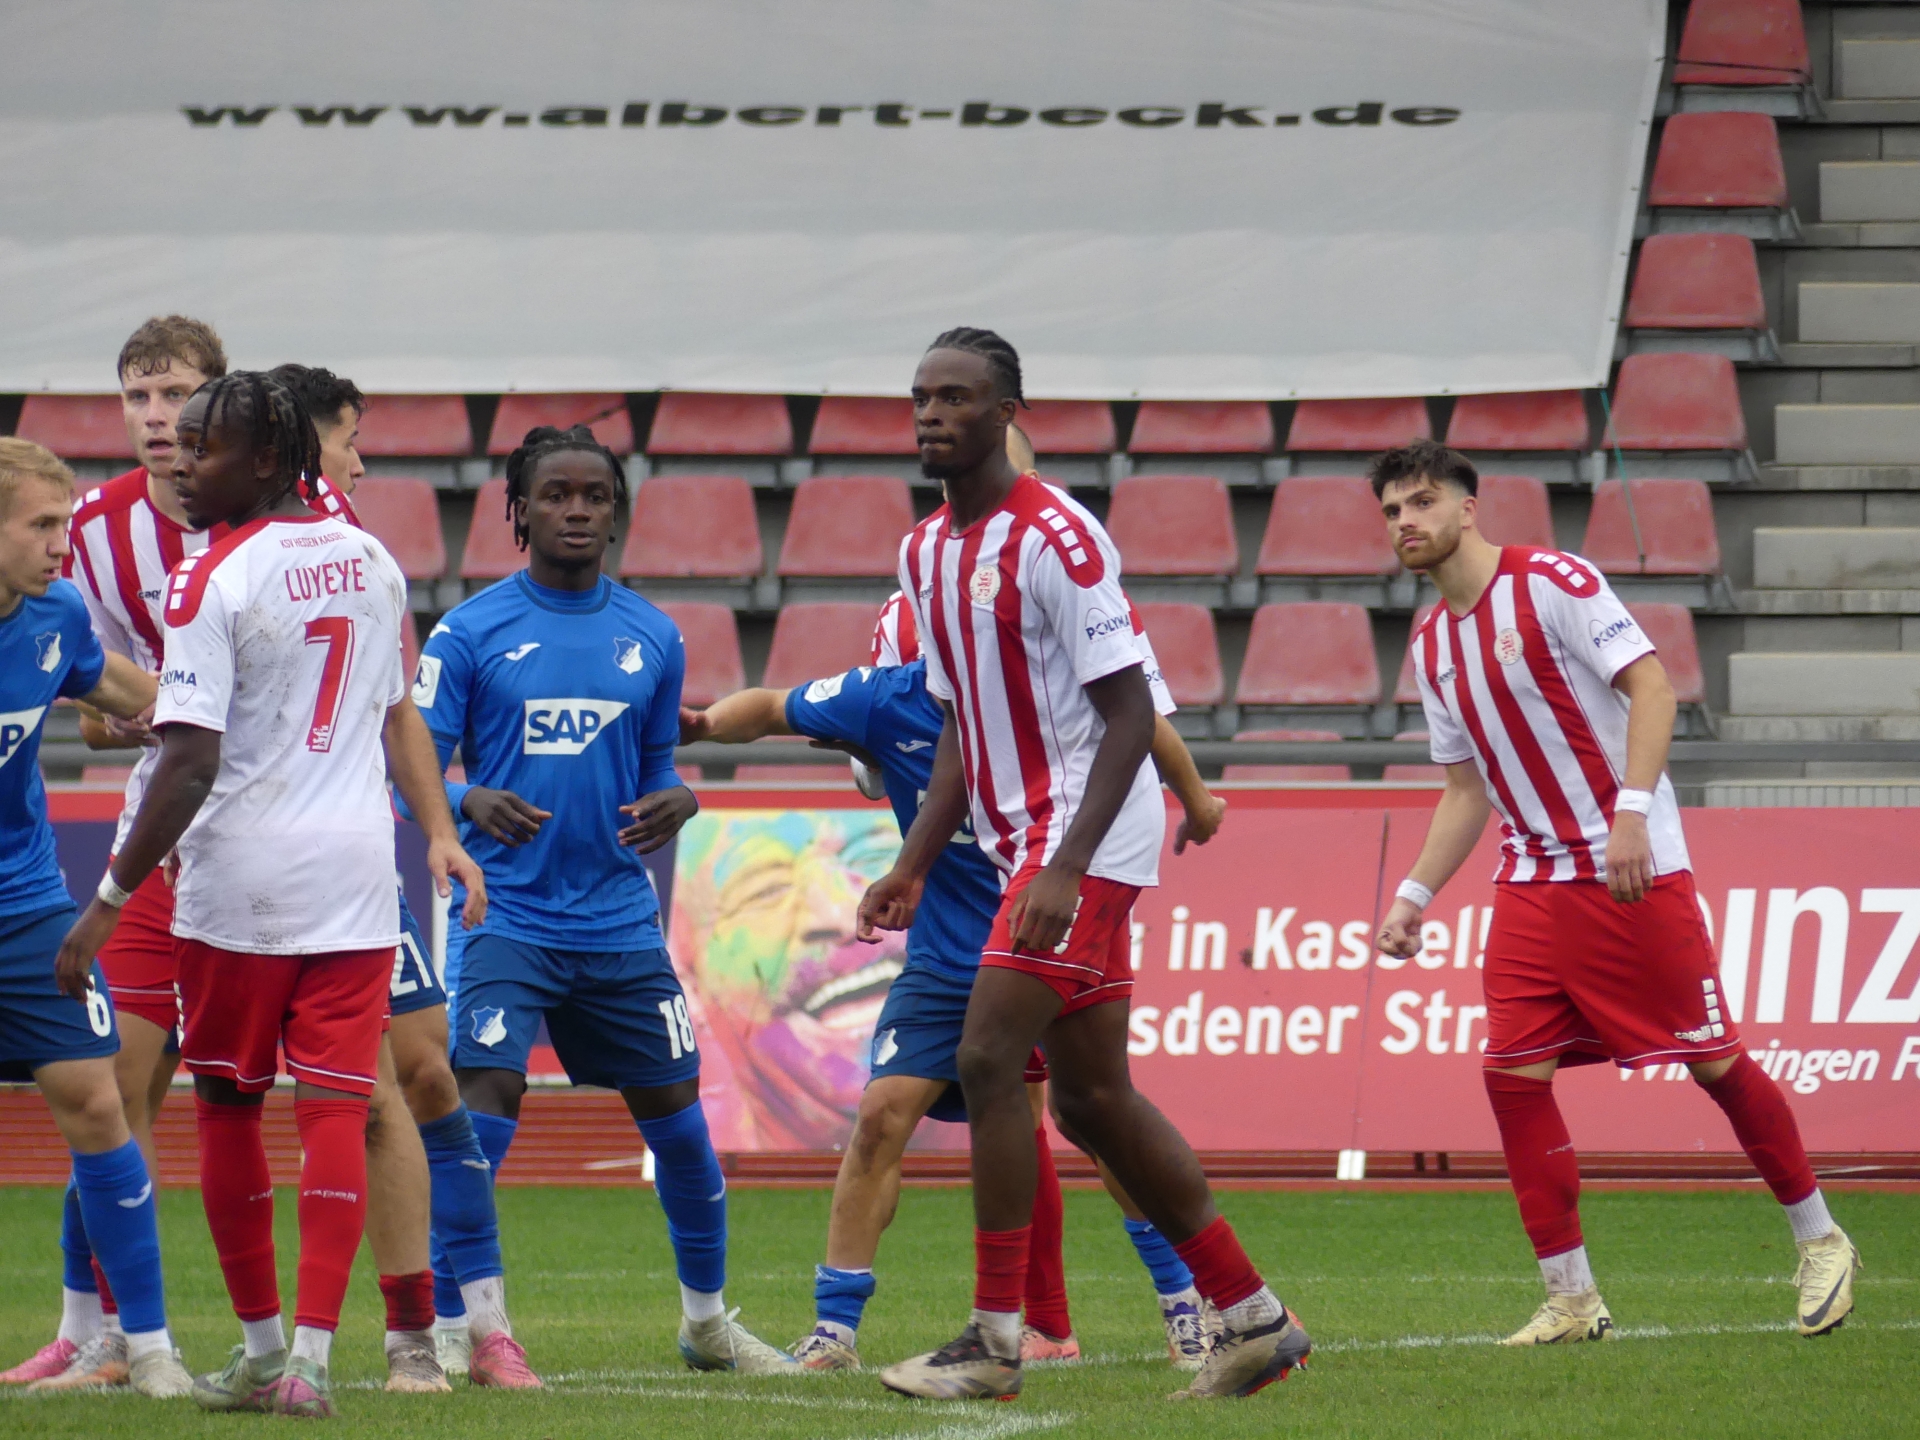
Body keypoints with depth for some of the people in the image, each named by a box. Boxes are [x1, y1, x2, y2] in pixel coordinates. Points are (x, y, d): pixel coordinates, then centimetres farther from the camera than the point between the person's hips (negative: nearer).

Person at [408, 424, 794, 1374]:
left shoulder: (651, 638, 9)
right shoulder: (470, 634, -2)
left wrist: (674, 802, -5)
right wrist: (471, 804, -23)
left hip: (621, 924, 4)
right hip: (509, 917, -4)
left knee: (676, 1116, 9)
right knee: (486, 1100, -19)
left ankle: (707, 1320, 26)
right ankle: (464, 1324, -12)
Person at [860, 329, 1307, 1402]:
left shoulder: (1055, 538, -15)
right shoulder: (927, 552, 12)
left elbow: (1132, 716, -17)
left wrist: (1065, 869, -25)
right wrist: (917, 865, 12)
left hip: (1088, 835, -9)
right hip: (1024, 837, 9)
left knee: (989, 1059, -16)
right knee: (1094, 1099, 10)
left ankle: (996, 1342, -11)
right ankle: (1255, 1321, 17)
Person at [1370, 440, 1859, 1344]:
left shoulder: (1551, 583, -9)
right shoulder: (1433, 646, 13)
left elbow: (1649, 683, -15)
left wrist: (1630, 810, -25)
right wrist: (1414, 894, 13)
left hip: (1632, 870, -7)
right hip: (1530, 881, 7)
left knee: (1711, 1059, -3)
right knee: (1513, 1072, -6)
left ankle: (1819, 1240, 15)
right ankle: (1571, 1300, 0)